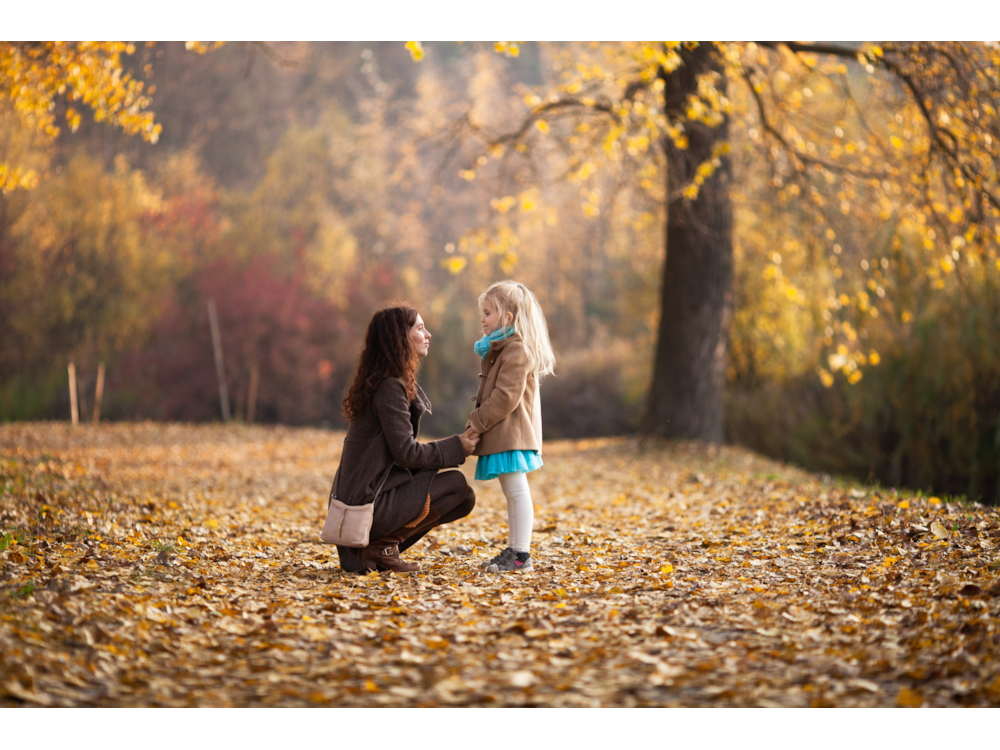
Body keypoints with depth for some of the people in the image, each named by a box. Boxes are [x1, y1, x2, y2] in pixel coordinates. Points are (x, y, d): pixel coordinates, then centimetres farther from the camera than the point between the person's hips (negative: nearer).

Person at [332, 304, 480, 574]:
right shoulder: (390, 387, -16)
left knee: (464, 500, 13)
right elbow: (406, 453, -19)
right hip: (370, 504, -10)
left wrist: (455, 447, 7)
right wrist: (456, 447, -9)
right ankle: (383, 545, -6)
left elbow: (403, 449, 17)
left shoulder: (385, 382, 15)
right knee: (456, 484, -9)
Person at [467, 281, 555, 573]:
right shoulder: (500, 348, 18)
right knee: (512, 491, 15)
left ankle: (521, 554, -7)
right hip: (503, 435, 11)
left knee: (516, 490, -9)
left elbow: (506, 397, -22)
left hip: (511, 434, -11)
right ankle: (513, 549, 23)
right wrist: (478, 423, 12)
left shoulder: (517, 350, -16)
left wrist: (477, 422, -16)